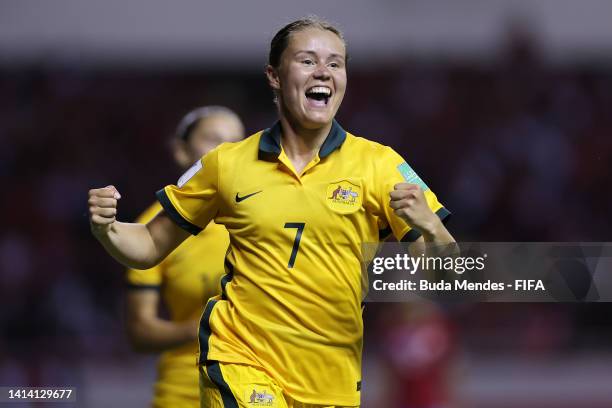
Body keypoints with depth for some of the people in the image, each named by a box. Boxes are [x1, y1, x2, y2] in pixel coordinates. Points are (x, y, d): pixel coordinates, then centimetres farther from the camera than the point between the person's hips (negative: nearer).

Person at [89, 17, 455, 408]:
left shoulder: (378, 164, 0)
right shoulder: (227, 163, 3)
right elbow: (150, 246, 13)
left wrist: (428, 226, -25)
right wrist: (106, 228, -8)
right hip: (240, 362, -1)